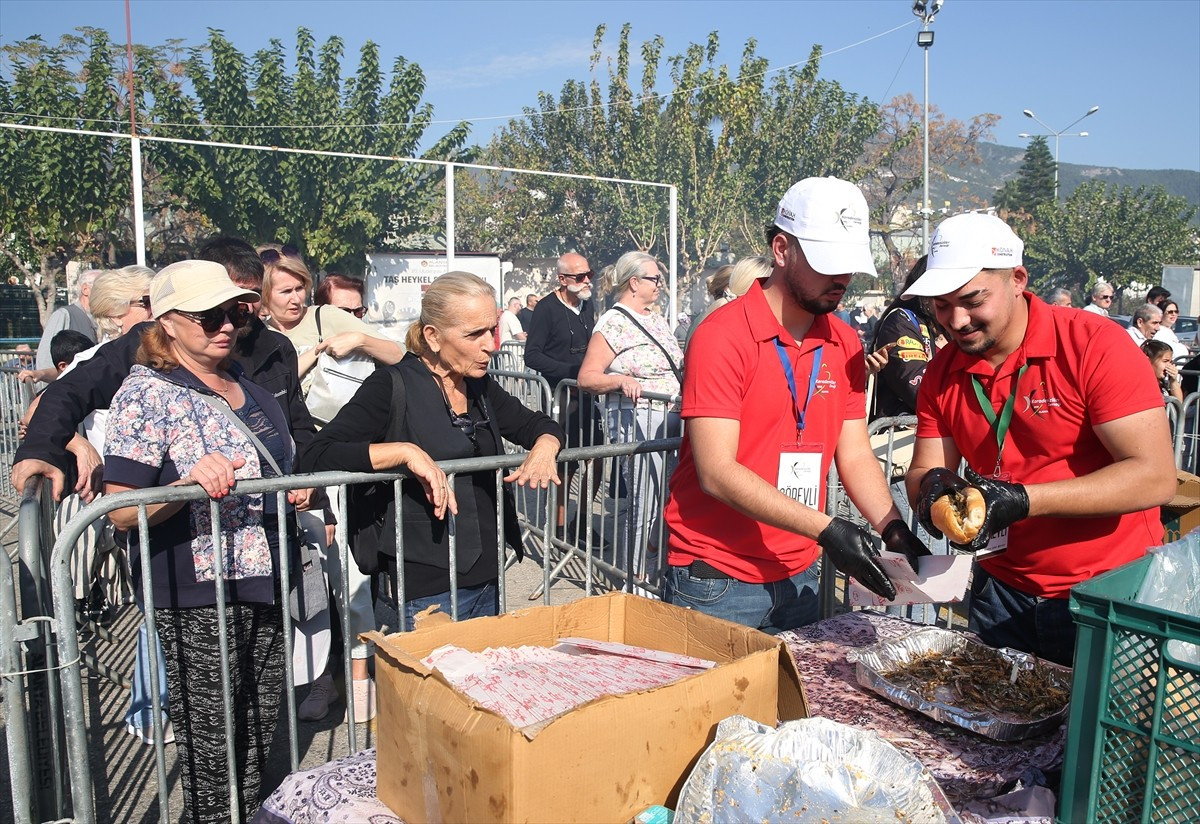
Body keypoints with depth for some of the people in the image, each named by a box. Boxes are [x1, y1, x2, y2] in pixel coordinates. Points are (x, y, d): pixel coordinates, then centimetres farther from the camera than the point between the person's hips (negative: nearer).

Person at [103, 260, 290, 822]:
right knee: (211, 769, 3)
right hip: (197, 601, -7)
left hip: (265, 590, 7)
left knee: (256, 753, 17)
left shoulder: (249, 390, 11)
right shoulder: (147, 393, -11)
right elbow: (121, 512, -17)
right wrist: (189, 484, -31)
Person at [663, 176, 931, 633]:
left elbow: (855, 455, 6)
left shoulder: (846, 345, 6)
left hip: (799, 576, 6)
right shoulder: (722, 337, -16)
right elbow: (716, 473, -21)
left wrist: (894, 529, -11)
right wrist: (824, 529, -26)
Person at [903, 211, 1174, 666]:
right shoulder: (942, 372, -1)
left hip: (1109, 592, -4)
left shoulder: (1096, 345, -17)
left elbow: (1155, 476, -21)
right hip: (1001, 591, 4)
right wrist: (933, 486, -23)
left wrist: (1023, 501, -29)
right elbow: (923, 471, 1)